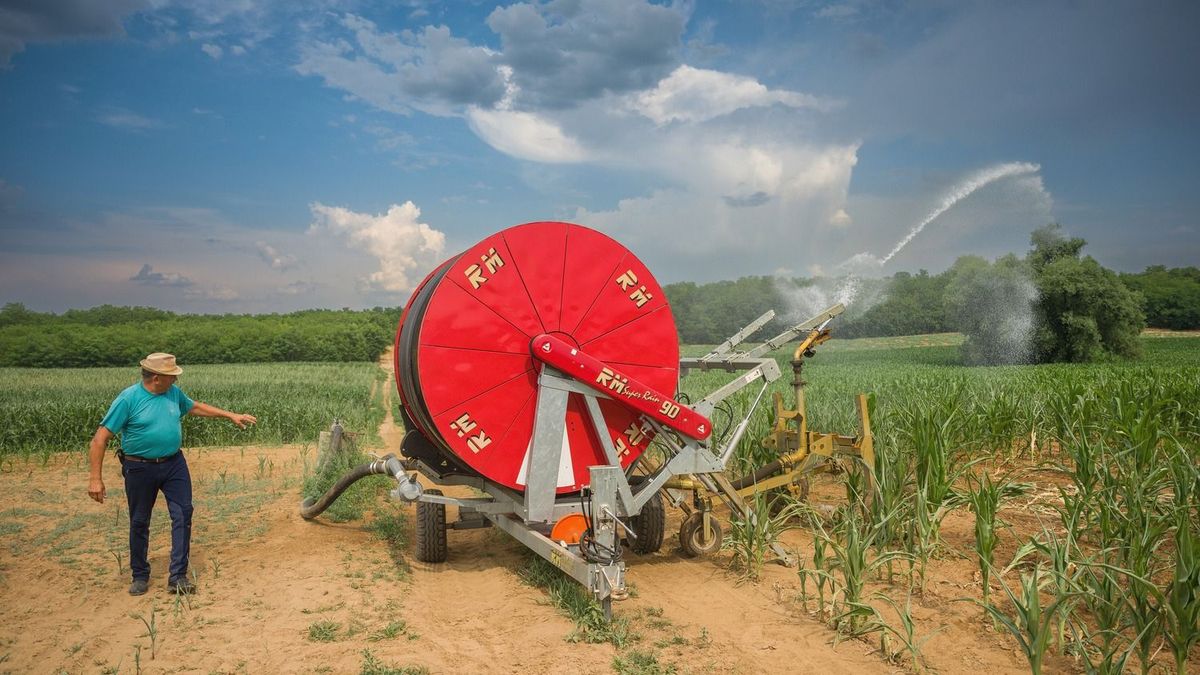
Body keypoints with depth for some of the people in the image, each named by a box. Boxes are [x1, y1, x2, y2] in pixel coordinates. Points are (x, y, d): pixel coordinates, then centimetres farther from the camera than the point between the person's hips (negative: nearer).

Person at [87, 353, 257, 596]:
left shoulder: (173, 393, 1)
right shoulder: (128, 399, -16)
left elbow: (195, 407, 22)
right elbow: (100, 439, -15)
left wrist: (230, 415, 23)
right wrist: (96, 478, -18)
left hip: (174, 464, 4)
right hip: (140, 469, -4)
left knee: (183, 514, -4)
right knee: (139, 522, 10)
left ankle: (178, 577, 2)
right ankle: (140, 576, 28)